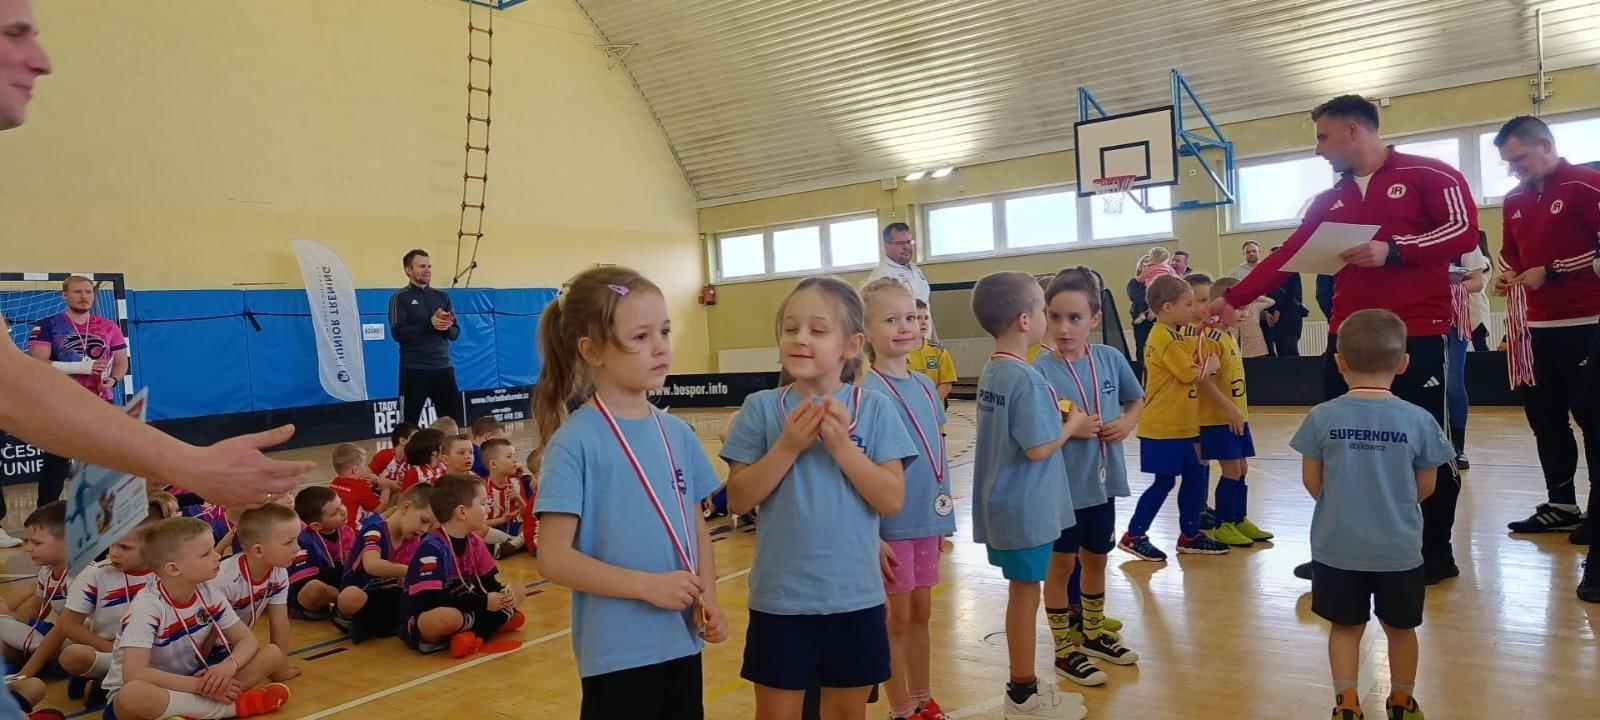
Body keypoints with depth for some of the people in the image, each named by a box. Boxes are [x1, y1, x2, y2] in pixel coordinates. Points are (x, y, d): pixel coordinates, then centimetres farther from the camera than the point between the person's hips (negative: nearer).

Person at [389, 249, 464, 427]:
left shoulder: (442, 297, 12)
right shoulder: (401, 298, -2)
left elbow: (455, 333, 10)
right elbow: (398, 333, -12)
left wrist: (446, 327, -13)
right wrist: (429, 324, -20)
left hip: (443, 367, 4)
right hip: (414, 370, -4)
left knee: (454, 421, 5)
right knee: (409, 422, 2)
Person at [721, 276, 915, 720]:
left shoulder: (874, 409, -5)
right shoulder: (761, 408, -5)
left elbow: (892, 500, -9)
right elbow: (738, 500, -7)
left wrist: (842, 445, -19)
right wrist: (788, 447, -19)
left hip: (854, 597, 1)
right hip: (780, 597, 0)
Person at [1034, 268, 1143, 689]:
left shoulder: (1111, 359, -4)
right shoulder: (1040, 370, -17)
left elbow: (1137, 400, 13)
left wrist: (1127, 423, -6)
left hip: (1103, 481, 5)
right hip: (1062, 486, -5)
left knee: (1096, 558, 21)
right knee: (1062, 564, 9)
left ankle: (1092, 633, 41)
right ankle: (1065, 650, 23)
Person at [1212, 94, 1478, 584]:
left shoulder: (1428, 175, -2)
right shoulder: (1329, 202, 15)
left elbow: (1464, 231, -10)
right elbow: (1286, 257, 13)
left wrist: (1393, 251, -21)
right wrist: (1233, 298, 7)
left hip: (1417, 337, -5)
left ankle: (1437, 552, 20)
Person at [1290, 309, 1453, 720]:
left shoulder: (1322, 417, -11)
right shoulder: (1419, 420, -10)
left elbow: (1312, 482, -2)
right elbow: (1426, 486, 0)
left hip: (1337, 547, -1)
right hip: (1399, 548, 1)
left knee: (1346, 626, 14)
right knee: (1401, 627, 19)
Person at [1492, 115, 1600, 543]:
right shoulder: (1514, 201, 13)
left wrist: (1550, 272, -16)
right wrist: (1507, 275, 4)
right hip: (1539, 325, 7)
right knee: (1544, 416, 9)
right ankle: (1561, 505, 18)